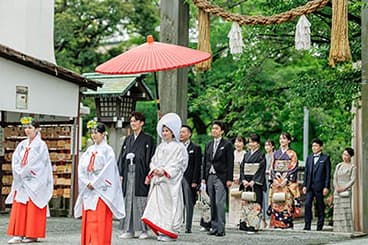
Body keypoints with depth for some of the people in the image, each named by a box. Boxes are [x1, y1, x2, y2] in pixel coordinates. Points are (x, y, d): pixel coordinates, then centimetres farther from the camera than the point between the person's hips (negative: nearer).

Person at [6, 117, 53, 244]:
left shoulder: (41, 145, -5)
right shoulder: (22, 144, 14)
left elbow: (35, 164, -12)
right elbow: (15, 161, 8)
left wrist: (24, 172, -9)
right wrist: (19, 172, -8)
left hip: (34, 182, -6)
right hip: (21, 181, 6)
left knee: (33, 208, -6)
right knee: (19, 208, 1)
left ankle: (33, 235, -2)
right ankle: (19, 234, 2)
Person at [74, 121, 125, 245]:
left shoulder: (107, 150, -3)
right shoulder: (90, 150, 14)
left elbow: (108, 170, -11)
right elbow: (82, 167, 8)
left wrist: (94, 183, -12)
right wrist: (87, 182, -6)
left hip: (101, 189, -6)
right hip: (88, 189, 6)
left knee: (100, 219, -9)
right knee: (87, 219, 5)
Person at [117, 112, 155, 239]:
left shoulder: (148, 139, 1)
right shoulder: (127, 140, 16)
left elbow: (150, 157, -5)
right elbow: (121, 157, 14)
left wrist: (148, 175, -13)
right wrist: (120, 174, 4)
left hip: (140, 173, -5)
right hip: (128, 173, 5)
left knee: (141, 202, -4)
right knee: (128, 201, 3)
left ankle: (144, 230, 3)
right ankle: (129, 230, 7)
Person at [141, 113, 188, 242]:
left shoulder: (178, 147, -2)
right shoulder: (160, 147, 18)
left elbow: (178, 164, -10)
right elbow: (154, 162, 18)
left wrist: (164, 171, -19)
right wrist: (151, 174, 2)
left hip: (170, 181, -6)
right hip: (157, 181, 6)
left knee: (169, 205, -6)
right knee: (158, 204, 1)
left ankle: (169, 232, -3)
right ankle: (161, 231, 6)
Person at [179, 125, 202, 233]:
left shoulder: (195, 148, 2)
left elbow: (197, 166, -3)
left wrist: (195, 181, -11)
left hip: (189, 179, -4)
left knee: (189, 203, 0)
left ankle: (188, 227, 3)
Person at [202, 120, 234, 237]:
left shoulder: (227, 145, -1)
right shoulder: (209, 145, 16)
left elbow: (230, 163, -5)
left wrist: (229, 179, -10)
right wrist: (204, 177, 12)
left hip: (221, 177, -6)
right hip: (210, 177, 6)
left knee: (220, 203, -12)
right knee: (213, 204, 7)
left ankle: (221, 229, -11)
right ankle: (214, 227, 11)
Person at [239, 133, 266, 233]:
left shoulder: (260, 155, -2)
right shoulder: (246, 155, 15)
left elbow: (261, 170, -9)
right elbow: (242, 168, 11)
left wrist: (253, 182, -15)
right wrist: (243, 180, -4)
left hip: (256, 183, -5)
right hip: (246, 183, 5)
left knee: (255, 204, -9)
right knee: (246, 204, 3)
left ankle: (253, 225, -8)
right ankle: (246, 224, 6)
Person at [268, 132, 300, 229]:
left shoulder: (292, 154, 2)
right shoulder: (276, 153, 14)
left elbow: (293, 168, -5)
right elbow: (273, 168, 12)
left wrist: (285, 180, -14)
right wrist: (275, 179, -3)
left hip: (288, 182, -4)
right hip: (276, 181, 4)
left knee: (287, 201, -10)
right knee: (276, 202, -3)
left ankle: (287, 224, -8)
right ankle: (276, 224, -1)